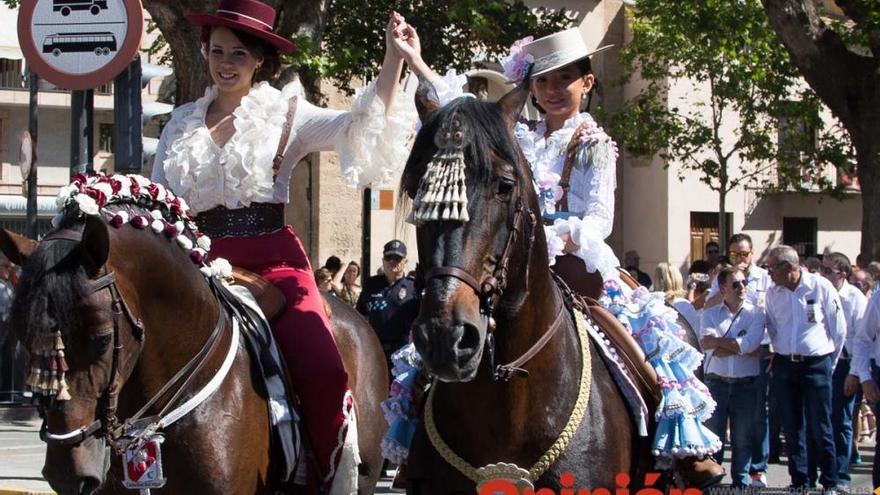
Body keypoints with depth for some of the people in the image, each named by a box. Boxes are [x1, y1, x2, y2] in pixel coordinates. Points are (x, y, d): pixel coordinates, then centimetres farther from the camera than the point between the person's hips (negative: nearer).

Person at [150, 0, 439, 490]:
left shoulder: (286, 114, 7)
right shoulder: (183, 124, 16)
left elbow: (363, 129, -6)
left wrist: (395, 60, -16)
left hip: (274, 263, -3)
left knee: (322, 369, -27)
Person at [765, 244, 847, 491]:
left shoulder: (821, 287, -7)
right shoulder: (772, 293, 4)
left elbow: (839, 329, 1)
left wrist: (830, 362, 6)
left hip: (816, 366, -4)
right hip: (784, 366, 4)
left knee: (820, 429, -3)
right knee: (792, 429, 7)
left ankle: (830, 483, 6)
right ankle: (799, 482, 16)